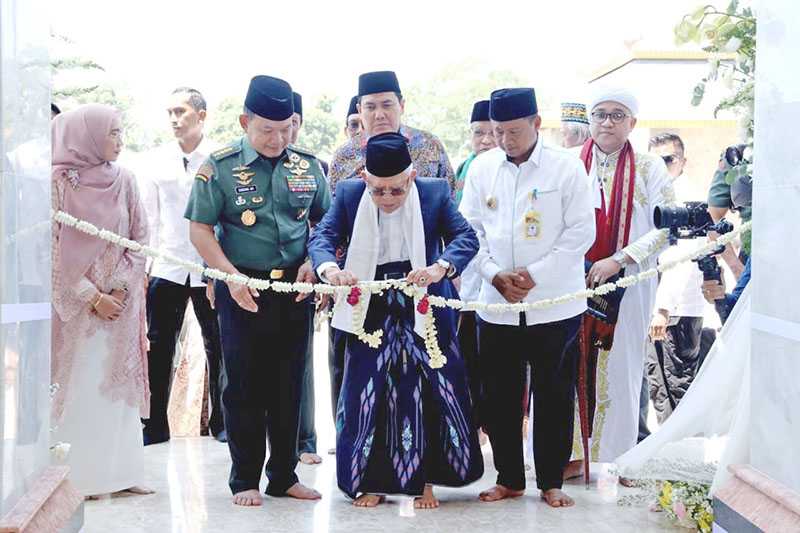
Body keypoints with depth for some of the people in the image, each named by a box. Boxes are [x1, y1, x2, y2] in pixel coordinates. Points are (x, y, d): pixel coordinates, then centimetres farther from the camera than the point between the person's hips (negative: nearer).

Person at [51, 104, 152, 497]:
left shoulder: (123, 180, 4)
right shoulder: (57, 182, -7)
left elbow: (140, 239, 5)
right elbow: (53, 249, -9)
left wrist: (120, 288, -7)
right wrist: (92, 296, -12)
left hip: (120, 301, 4)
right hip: (73, 302, -4)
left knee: (119, 383, 6)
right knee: (75, 386, -1)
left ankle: (120, 471, 13)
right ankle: (77, 476, 6)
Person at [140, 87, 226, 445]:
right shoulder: (158, 159, 6)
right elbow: (149, 215, 8)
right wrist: (143, 263, 3)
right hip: (167, 265, 2)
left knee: (216, 347, 7)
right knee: (158, 345, 2)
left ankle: (221, 421, 19)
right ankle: (154, 424, 11)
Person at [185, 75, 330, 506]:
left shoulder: (308, 166, 6)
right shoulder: (219, 167, -5)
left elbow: (324, 220, 16)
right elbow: (200, 229, -4)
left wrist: (312, 263, -1)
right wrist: (232, 276, -15)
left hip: (295, 288, 3)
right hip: (243, 289, -3)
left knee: (288, 384, 9)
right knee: (244, 385, 2)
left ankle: (284, 476, 20)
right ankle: (245, 479, 12)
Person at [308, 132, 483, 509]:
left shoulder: (435, 193, -6)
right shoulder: (349, 194, -3)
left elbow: (466, 237, -13)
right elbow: (322, 237, -10)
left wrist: (440, 267, -34)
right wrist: (328, 268, -33)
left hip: (423, 308, -1)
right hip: (370, 310, 1)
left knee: (426, 395, 2)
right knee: (367, 395, 3)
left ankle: (424, 479, 17)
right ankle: (369, 481, 17)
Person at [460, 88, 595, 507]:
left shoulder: (566, 167, -5)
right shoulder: (481, 168, 5)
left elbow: (581, 232, -7)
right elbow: (470, 229, 7)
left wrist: (535, 275, -13)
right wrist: (494, 274, -8)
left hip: (554, 304, -3)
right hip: (496, 306, 3)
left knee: (554, 397, 6)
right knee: (500, 397, 9)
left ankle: (551, 481, 19)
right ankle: (509, 479, 23)